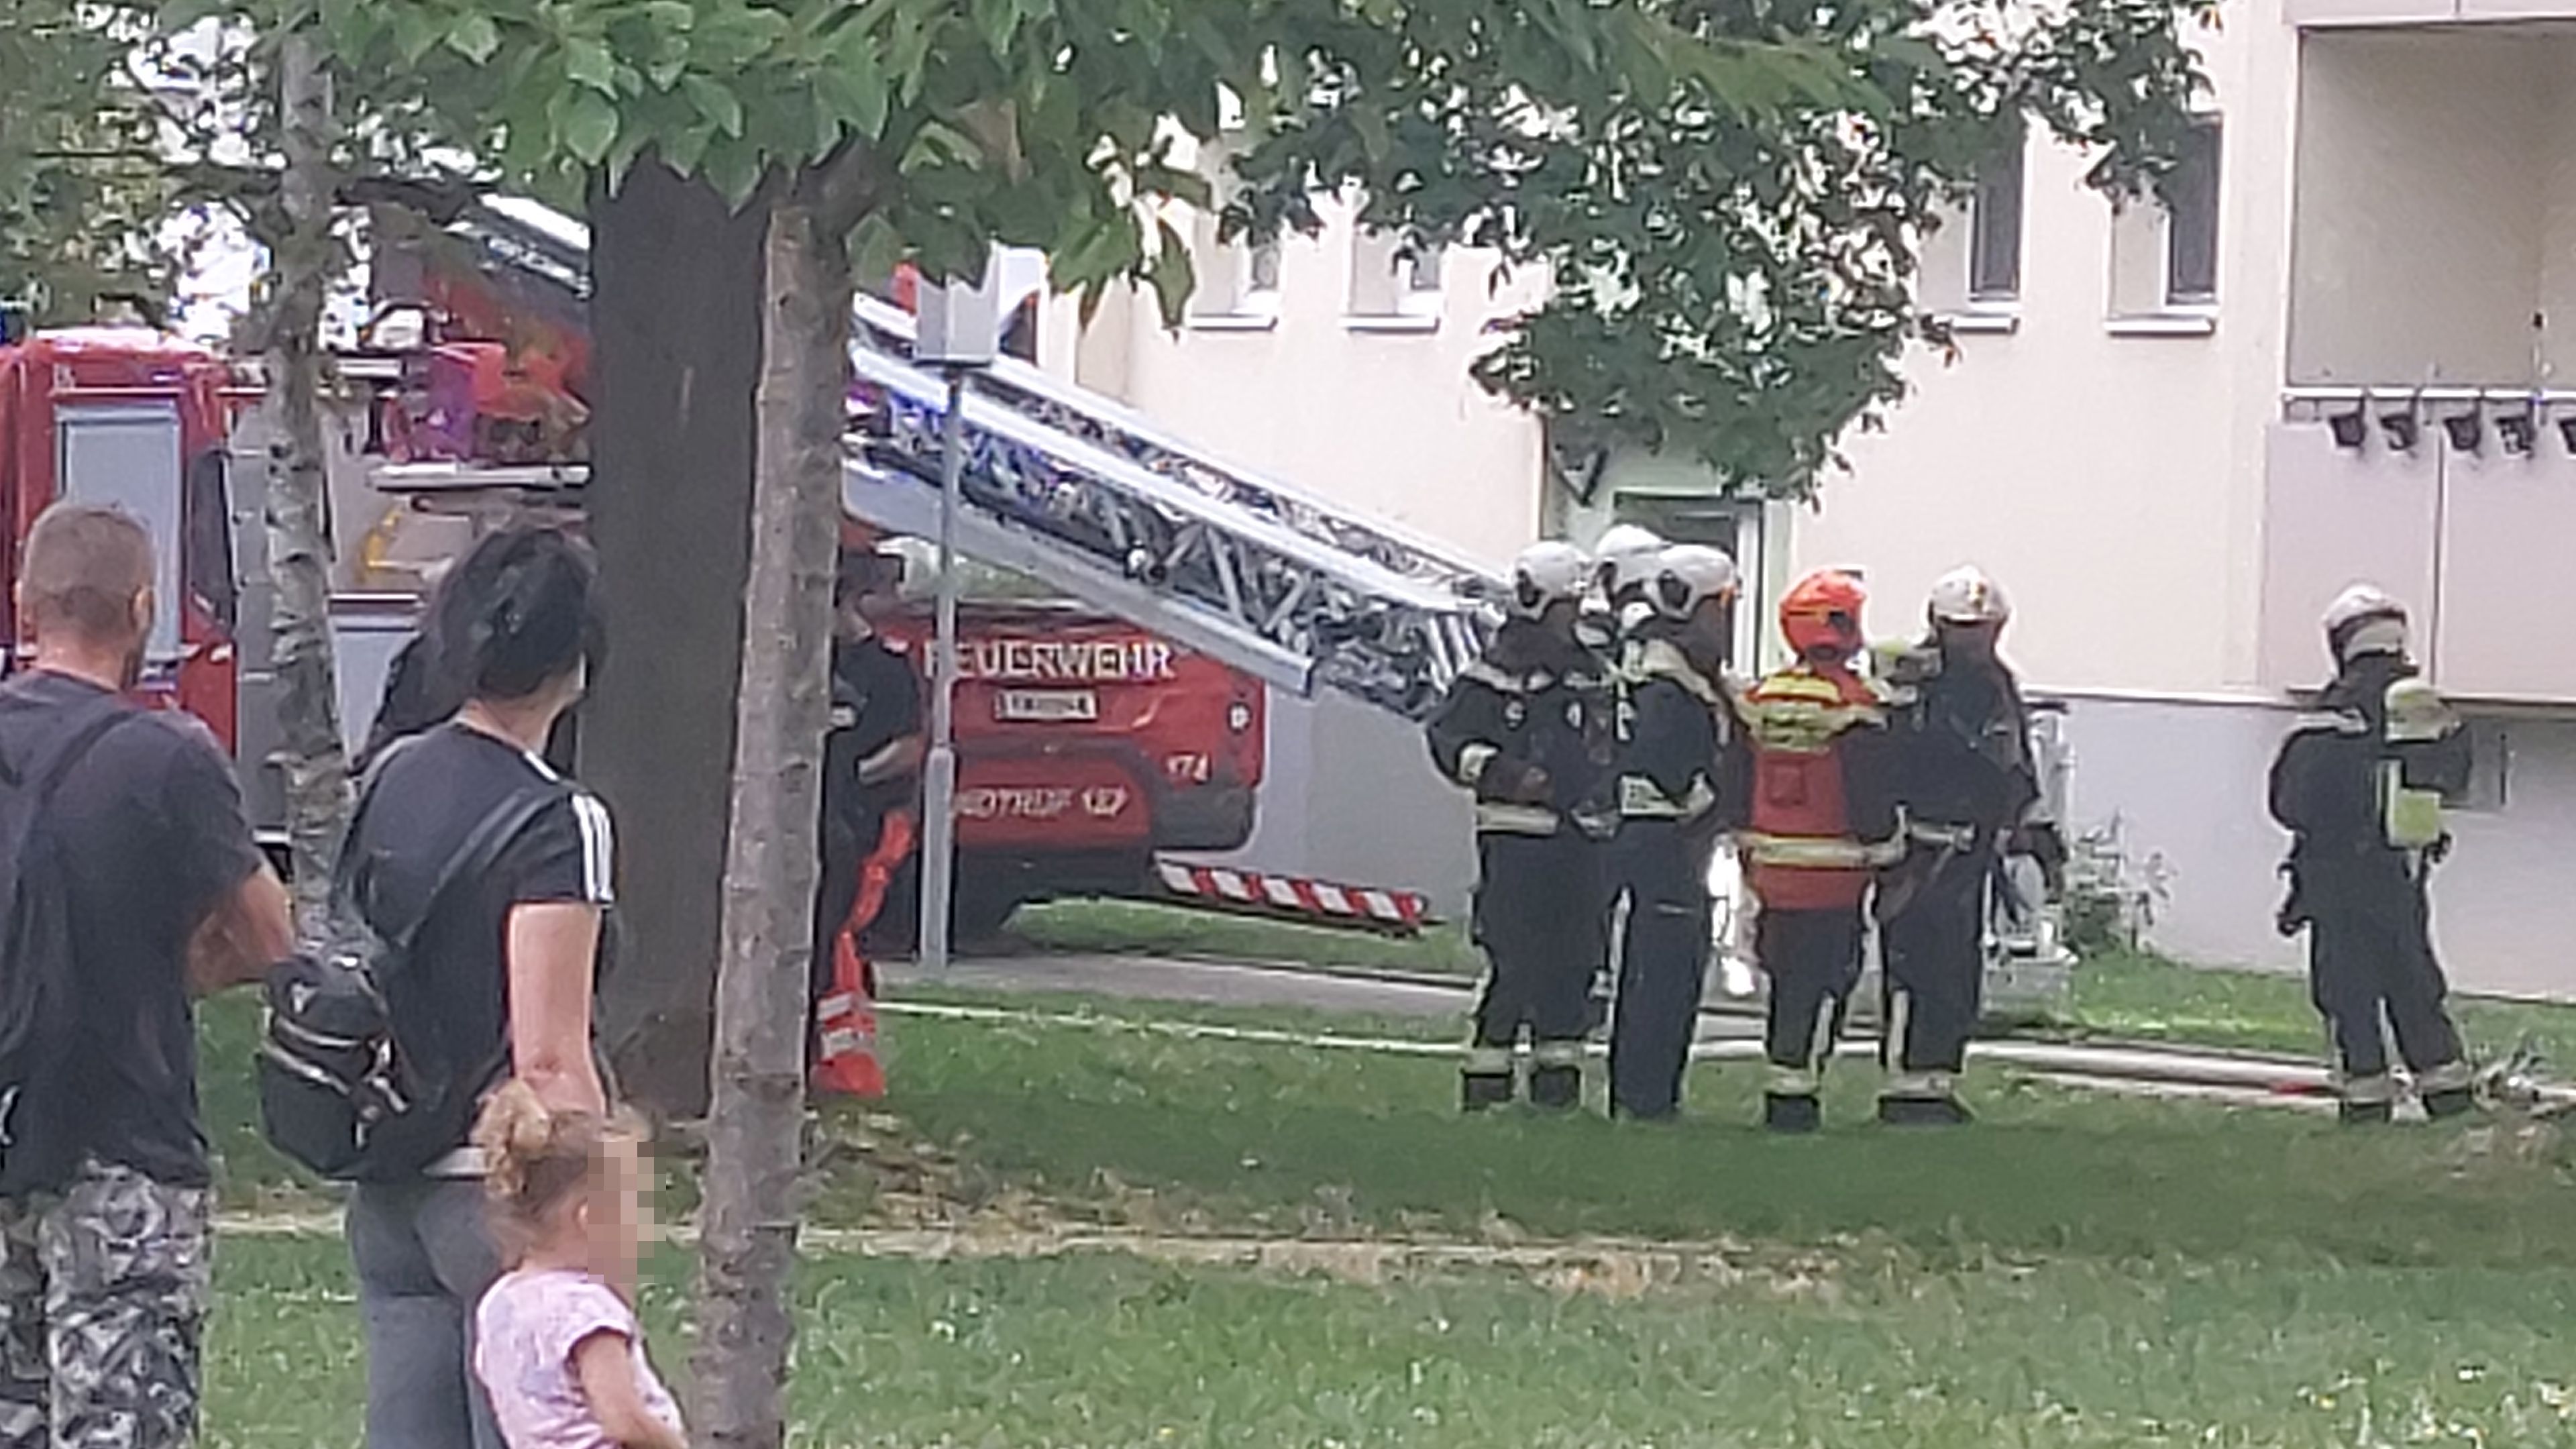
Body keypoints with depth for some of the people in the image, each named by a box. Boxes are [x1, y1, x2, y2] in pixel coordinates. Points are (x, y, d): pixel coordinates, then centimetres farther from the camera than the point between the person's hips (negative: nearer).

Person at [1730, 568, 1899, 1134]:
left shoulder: (1759, 699, 7)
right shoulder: (1852, 705, -14)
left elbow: (1738, 785, 14)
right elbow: (1871, 795, -14)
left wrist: (1748, 854, 23)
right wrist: (1883, 852, -1)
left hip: (1771, 868, 6)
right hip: (1832, 872, -6)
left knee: (1788, 979, 17)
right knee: (1822, 982, -2)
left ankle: (1782, 1094, 21)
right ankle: (1795, 1093, -5)